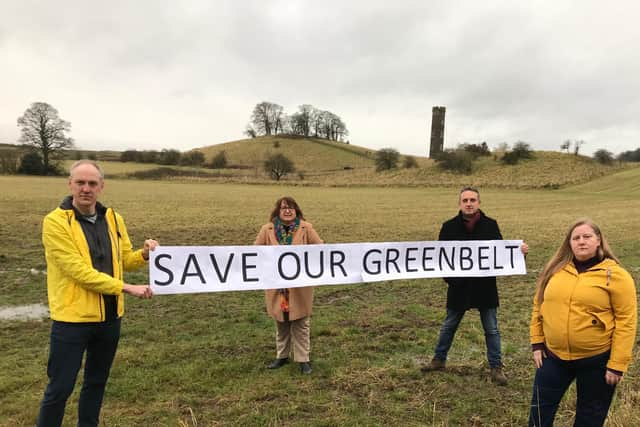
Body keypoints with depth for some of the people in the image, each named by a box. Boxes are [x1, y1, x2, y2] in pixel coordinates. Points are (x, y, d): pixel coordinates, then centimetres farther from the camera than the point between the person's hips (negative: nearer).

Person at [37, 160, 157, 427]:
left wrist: (144, 254, -11)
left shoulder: (112, 218, 4)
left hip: (109, 316, 6)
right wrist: (127, 288, -22)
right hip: (73, 317, -5)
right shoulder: (56, 222, -14)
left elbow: (125, 259, 11)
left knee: (97, 382, 19)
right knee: (60, 387, 6)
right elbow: (79, 272, -20)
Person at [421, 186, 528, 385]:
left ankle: (496, 367, 25)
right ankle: (439, 359, 34)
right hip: (459, 287, 1)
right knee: (449, 326, 16)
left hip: (485, 287, 0)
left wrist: (519, 251, -14)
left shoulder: (490, 225, -4)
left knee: (492, 329, 10)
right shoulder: (449, 226, -5)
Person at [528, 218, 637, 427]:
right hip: (554, 355, 3)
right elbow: (538, 305, 9)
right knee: (540, 408, 12)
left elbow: (626, 321, -11)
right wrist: (537, 343, 5)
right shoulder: (556, 269, 2)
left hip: (596, 359, -3)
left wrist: (617, 364, -13)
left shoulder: (615, 274, -10)